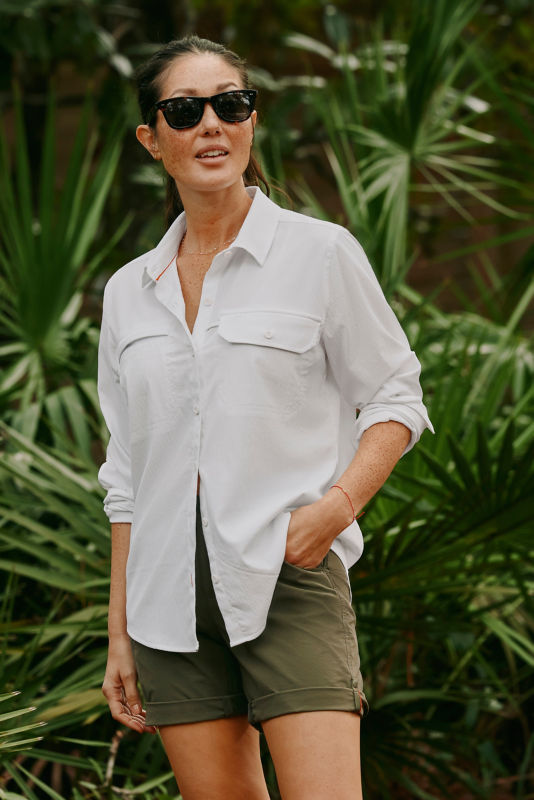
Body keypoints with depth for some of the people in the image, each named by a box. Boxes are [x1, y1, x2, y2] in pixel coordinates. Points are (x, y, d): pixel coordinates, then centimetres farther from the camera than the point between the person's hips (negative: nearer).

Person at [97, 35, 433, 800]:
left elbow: (396, 399, 4)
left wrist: (338, 503, -14)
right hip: (171, 594, 4)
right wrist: (120, 631, 13)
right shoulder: (129, 291, 12)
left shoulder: (320, 252, 0)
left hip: (289, 576, -4)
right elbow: (127, 477, 16)